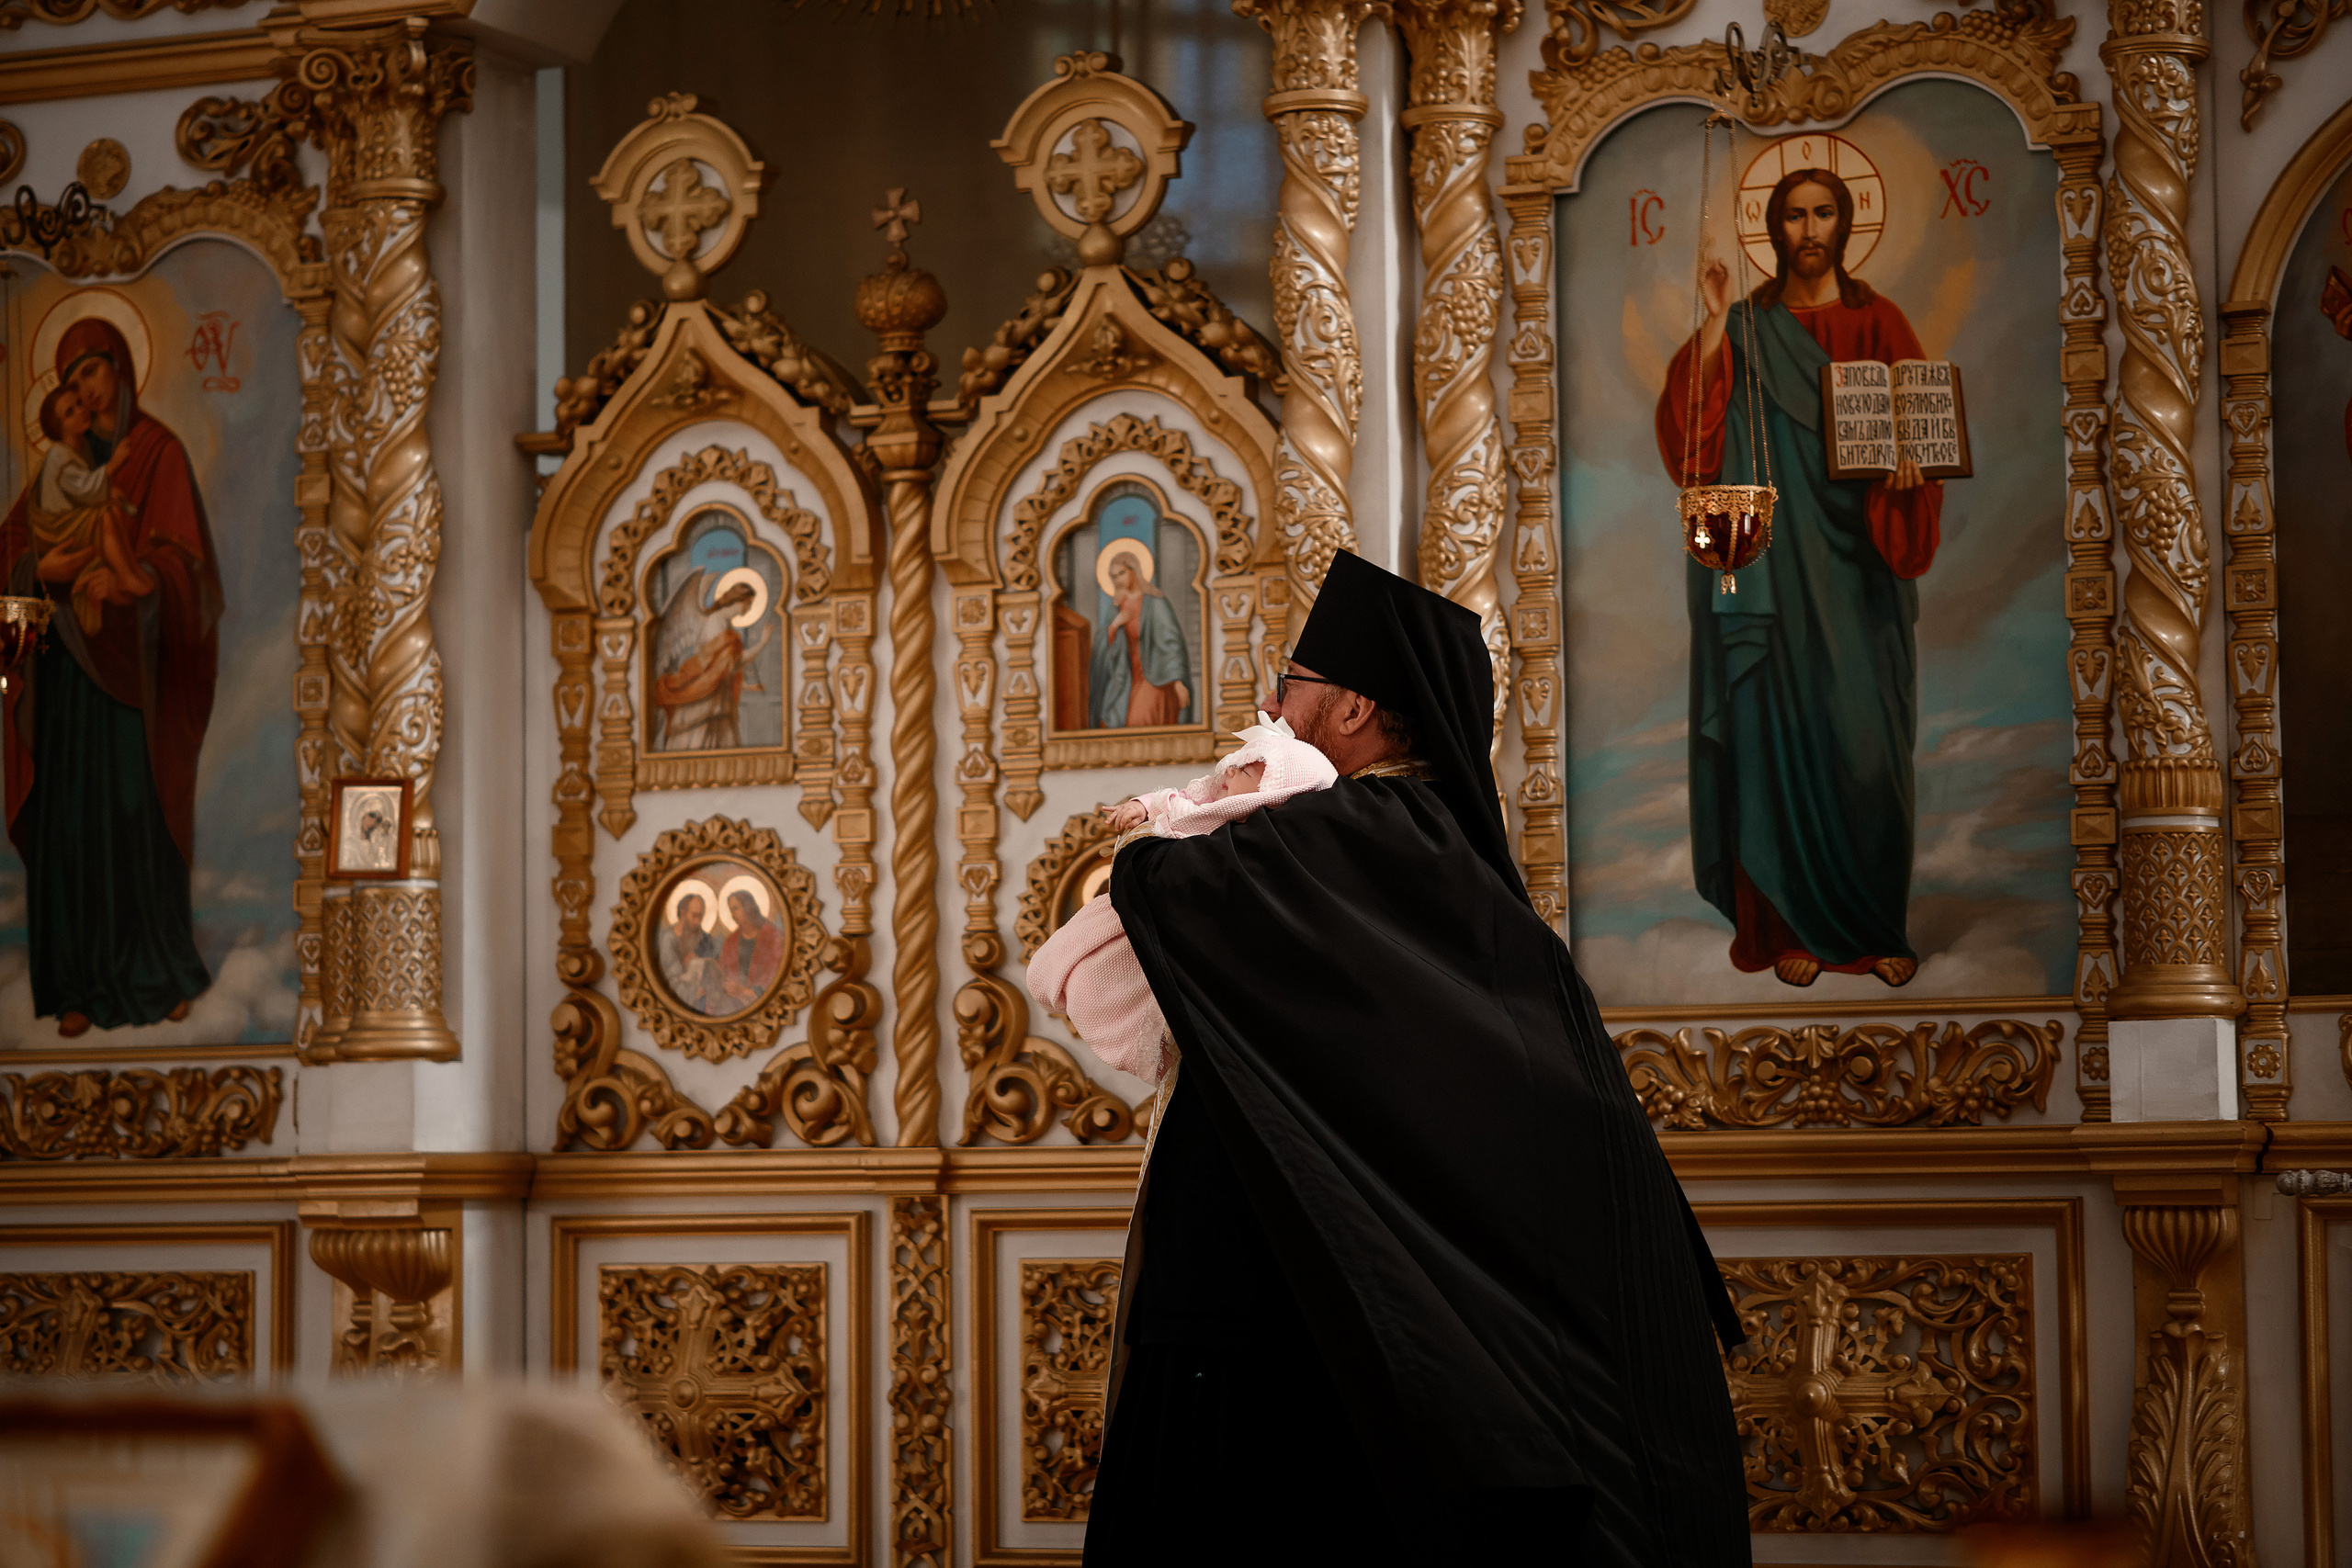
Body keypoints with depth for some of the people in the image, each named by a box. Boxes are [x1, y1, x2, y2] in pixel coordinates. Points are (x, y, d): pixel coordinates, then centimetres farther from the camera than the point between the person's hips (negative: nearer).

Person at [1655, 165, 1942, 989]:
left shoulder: (1878, 324, 8)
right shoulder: (1747, 330, 6)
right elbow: (1690, 434, -7)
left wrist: (1910, 465, -19)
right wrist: (1713, 327, -13)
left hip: (1857, 571, 0)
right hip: (1776, 570, 0)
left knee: (1868, 740, -2)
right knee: (1783, 729, -2)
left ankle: (1879, 925, 6)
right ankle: (1794, 923, 4)